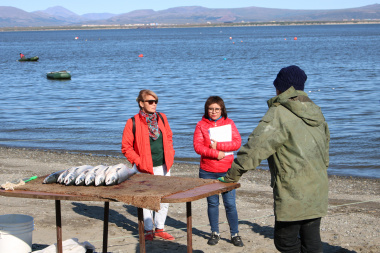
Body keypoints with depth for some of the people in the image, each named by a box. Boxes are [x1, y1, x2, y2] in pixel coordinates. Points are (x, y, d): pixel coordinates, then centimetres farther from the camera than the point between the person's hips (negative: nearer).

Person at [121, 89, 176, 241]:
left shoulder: (162, 118, 5)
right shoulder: (133, 123, -9)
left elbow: (169, 138, 17)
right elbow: (126, 147, -6)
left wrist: (170, 156, 6)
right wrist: (139, 162, -13)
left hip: (163, 167, 4)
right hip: (145, 169, -4)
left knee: (164, 199, 8)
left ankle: (159, 229, 22)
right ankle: (149, 230, 18)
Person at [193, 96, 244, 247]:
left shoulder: (229, 123, 6)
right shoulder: (201, 125, 3)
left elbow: (237, 143, -4)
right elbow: (197, 146, -7)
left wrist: (218, 145, -13)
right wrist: (216, 153, -17)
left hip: (227, 171, 0)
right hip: (208, 172, 0)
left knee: (230, 203, -2)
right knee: (212, 203, 9)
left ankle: (235, 234, 10)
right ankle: (215, 233, 21)